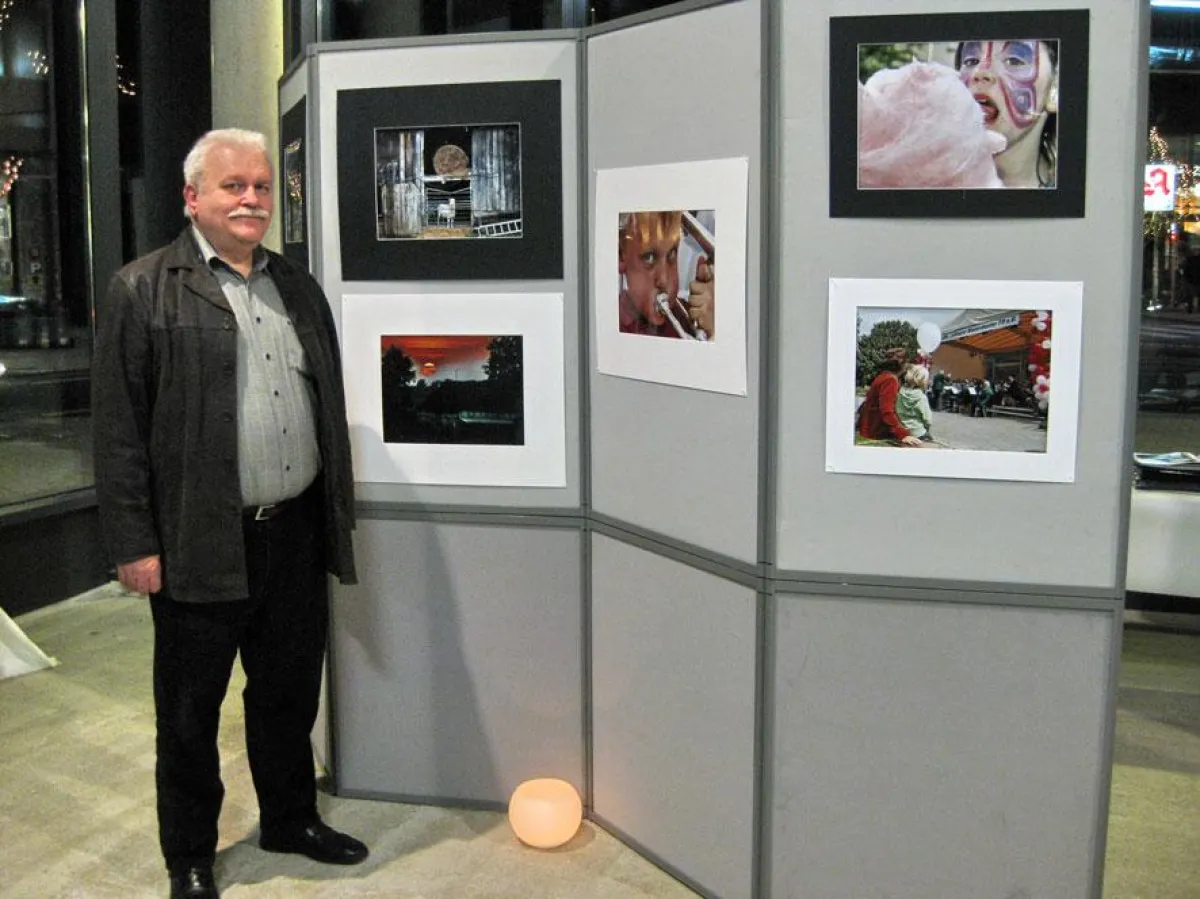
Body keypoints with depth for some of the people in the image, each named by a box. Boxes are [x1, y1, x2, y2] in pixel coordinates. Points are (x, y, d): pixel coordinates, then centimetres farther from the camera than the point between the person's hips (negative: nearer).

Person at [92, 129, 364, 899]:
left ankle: (291, 819, 38)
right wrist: (134, 543, -12)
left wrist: (340, 512, 15)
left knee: (290, 692, 18)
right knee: (190, 710, 10)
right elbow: (119, 428, -8)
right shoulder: (143, 290, -5)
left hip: (296, 533, 5)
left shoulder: (299, 286, 11)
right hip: (200, 544, -5)